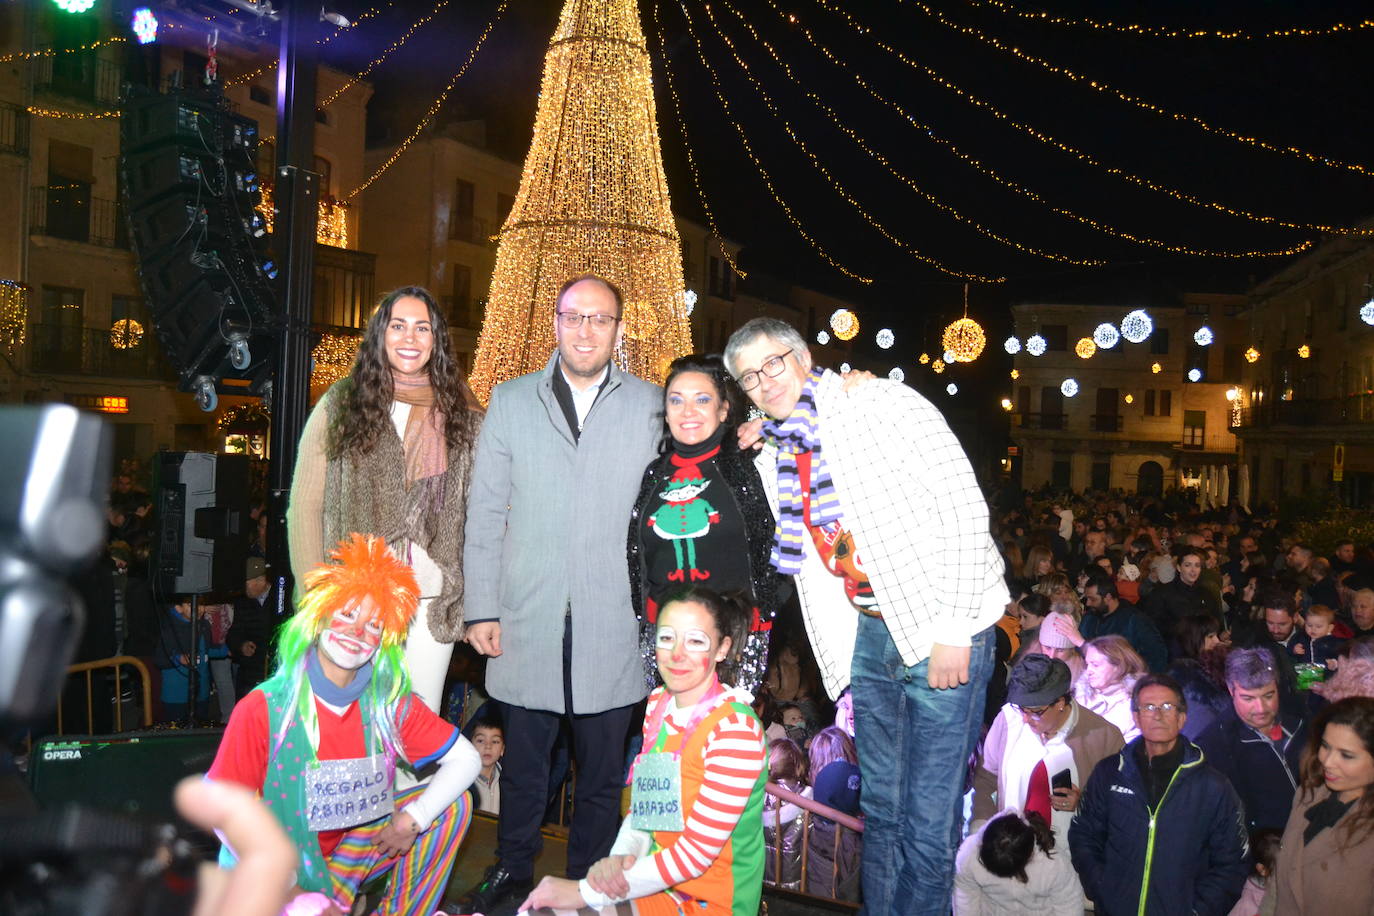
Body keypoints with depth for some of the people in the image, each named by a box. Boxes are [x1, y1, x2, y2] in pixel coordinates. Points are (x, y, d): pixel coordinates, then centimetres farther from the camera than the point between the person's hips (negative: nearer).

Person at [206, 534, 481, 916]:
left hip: (349, 849, 5)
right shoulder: (262, 709, -18)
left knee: (451, 804, -8)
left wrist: (411, 820, -18)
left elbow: (466, 759, -4)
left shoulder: (390, 703, -7)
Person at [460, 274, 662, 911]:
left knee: (602, 770, 10)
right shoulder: (511, 401, 6)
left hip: (614, 626, 0)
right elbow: (484, 513, 5)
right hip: (528, 620, 1)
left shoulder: (650, 406, 4)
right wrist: (481, 608, 0)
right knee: (523, 759, 14)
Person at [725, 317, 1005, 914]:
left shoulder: (881, 404, -11)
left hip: (943, 630, -6)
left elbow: (964, 509, -17)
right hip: (869, 633, 6)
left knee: (930, 814, -3)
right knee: (880, 802, 16)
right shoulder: (774, 458, 9)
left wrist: (953, 629, -19)